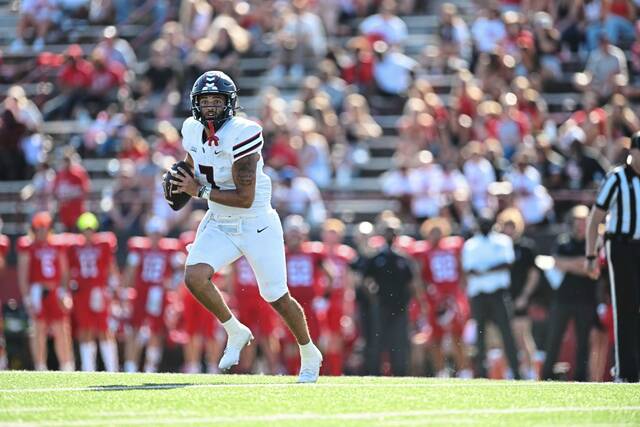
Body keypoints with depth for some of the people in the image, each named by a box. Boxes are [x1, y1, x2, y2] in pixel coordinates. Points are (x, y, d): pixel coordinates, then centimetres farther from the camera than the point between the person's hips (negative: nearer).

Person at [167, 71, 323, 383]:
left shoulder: (241, 136, -23)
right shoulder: (193, 131, -2)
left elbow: (245, 198, -24)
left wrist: (201, 191, -21)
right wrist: (182, 183, -2)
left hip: (256, 225, -5)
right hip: (219, 225, 5)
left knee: (277, 297, 6)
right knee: (194, 277, -20)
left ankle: (310, 355, 31)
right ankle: (236, 333, 4)